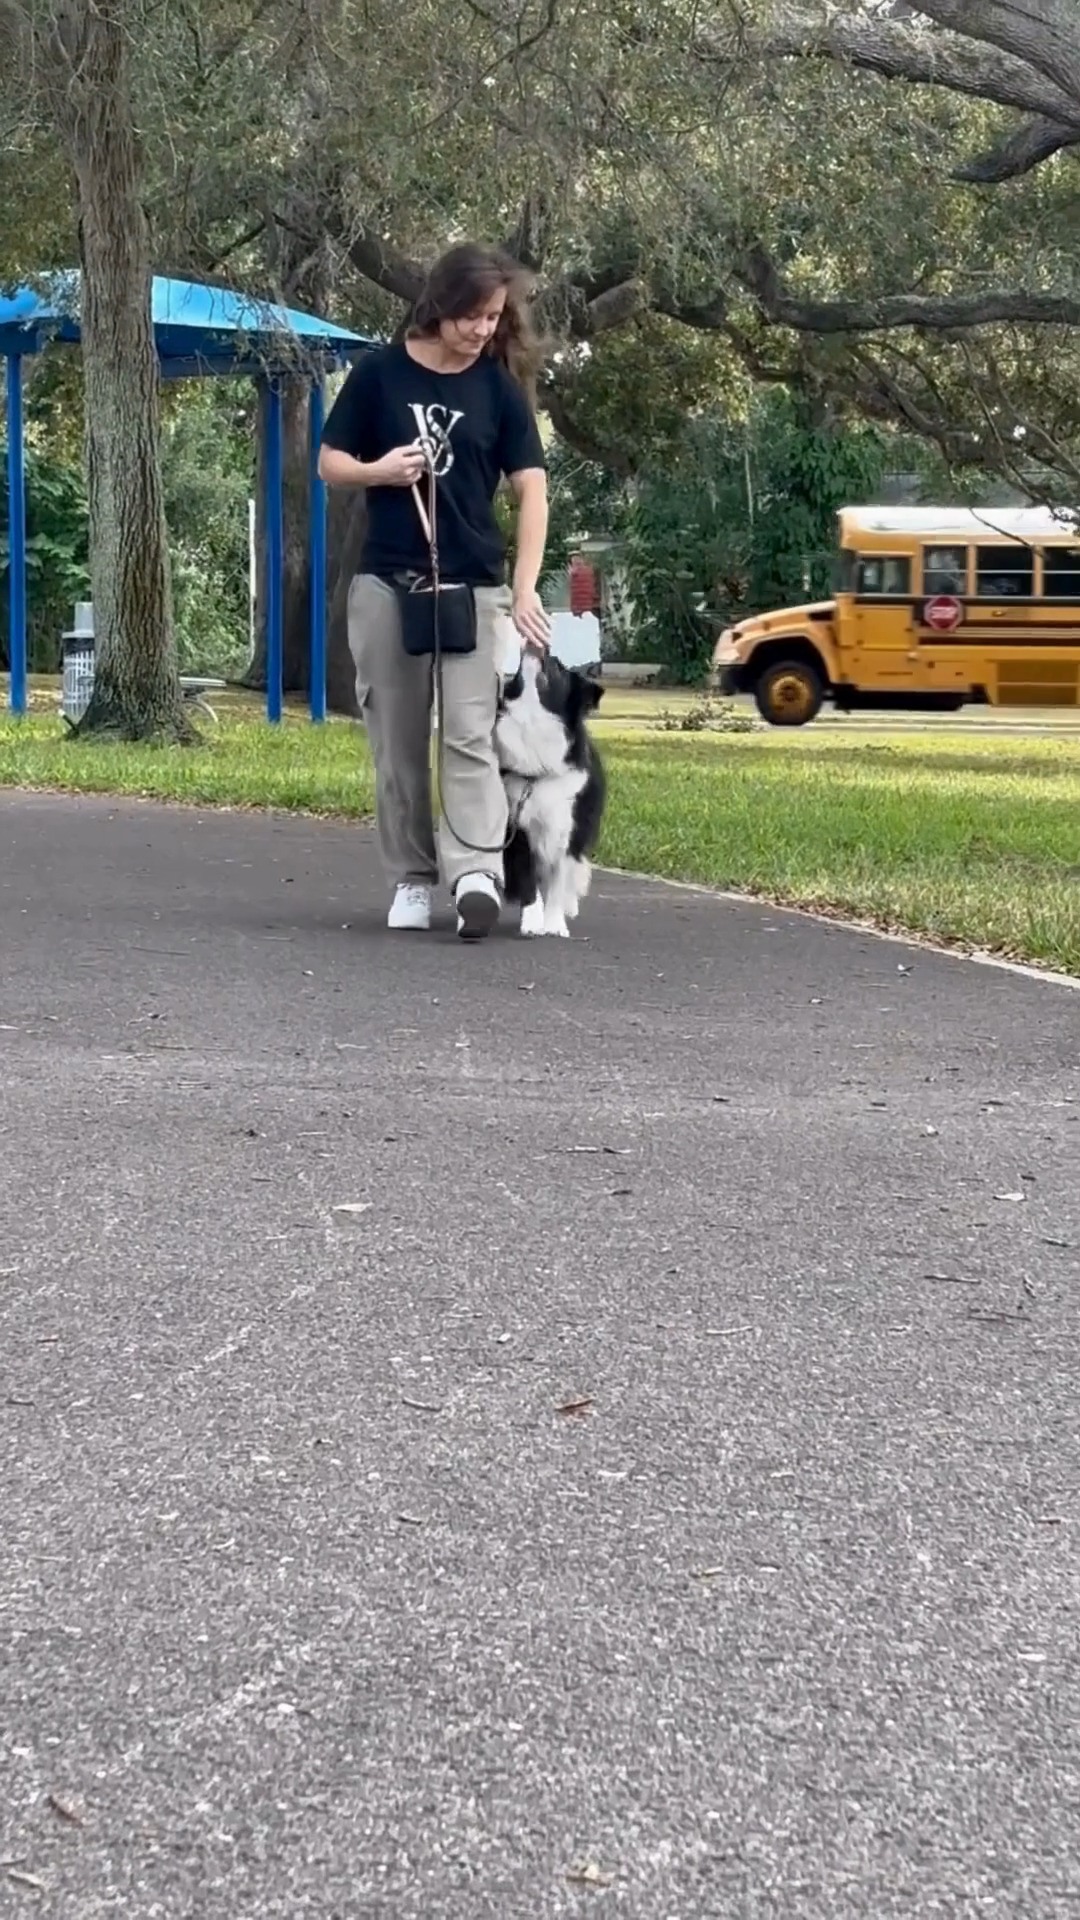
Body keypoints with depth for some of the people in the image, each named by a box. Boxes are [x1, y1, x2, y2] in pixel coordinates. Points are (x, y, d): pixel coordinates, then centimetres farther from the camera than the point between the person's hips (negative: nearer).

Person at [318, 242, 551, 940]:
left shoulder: (501, 386, 2)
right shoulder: (381, 372, 1)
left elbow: (532, 488, -2)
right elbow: (330, 463, 7)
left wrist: (526, 587, -12)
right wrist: (380, 470, -15)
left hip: (474, 586, -1)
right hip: (386, 582, 1)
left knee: (470, 733, -11)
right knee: (398, 739, 5)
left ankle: (476, 872, -21)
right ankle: (413, 877, 14)